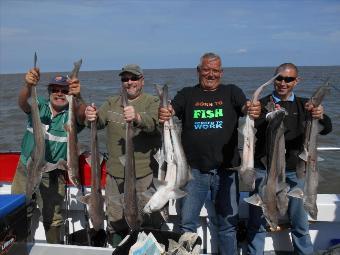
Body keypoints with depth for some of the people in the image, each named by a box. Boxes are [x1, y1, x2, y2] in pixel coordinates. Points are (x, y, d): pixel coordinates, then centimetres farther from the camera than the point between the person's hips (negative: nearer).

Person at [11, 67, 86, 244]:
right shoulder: (39, 106, -3)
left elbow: (82, 115, -32)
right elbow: (23, 102, -24)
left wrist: (77, 97, -55)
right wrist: (28, 86, -46)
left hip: (52, 175, -3)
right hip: (25, 170, 3)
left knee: (52, 218, 9)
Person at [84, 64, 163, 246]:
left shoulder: (152, 102, -2)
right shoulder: (112, 103, 11)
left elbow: (153, 123, -22)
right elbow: (98, 122, -3)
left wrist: (137, 118, -44)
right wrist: (90, 117, -26)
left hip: (144, 175, -4)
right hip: (115, 175, 4)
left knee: (149, 222, 4)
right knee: (115, 222, 17)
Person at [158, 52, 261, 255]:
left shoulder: (231, 92, 7)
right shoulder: (188, 94, 8)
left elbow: (247, 108, -10)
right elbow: (169, 110, -8)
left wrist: (254, 110, -34)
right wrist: (163, 115, -31)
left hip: (226, 170, 0)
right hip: (194, 170, 0)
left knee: (228, 223, 12)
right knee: (187, 223, 9)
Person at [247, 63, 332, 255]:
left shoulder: (304, 105, 7)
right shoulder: (263, 104, 0)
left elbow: (326, 129, -5)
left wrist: (320, 116, -28)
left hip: (295, 171, 2)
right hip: (264, 170, -1)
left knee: (300, 223, 11)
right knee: (258, 221, 7)